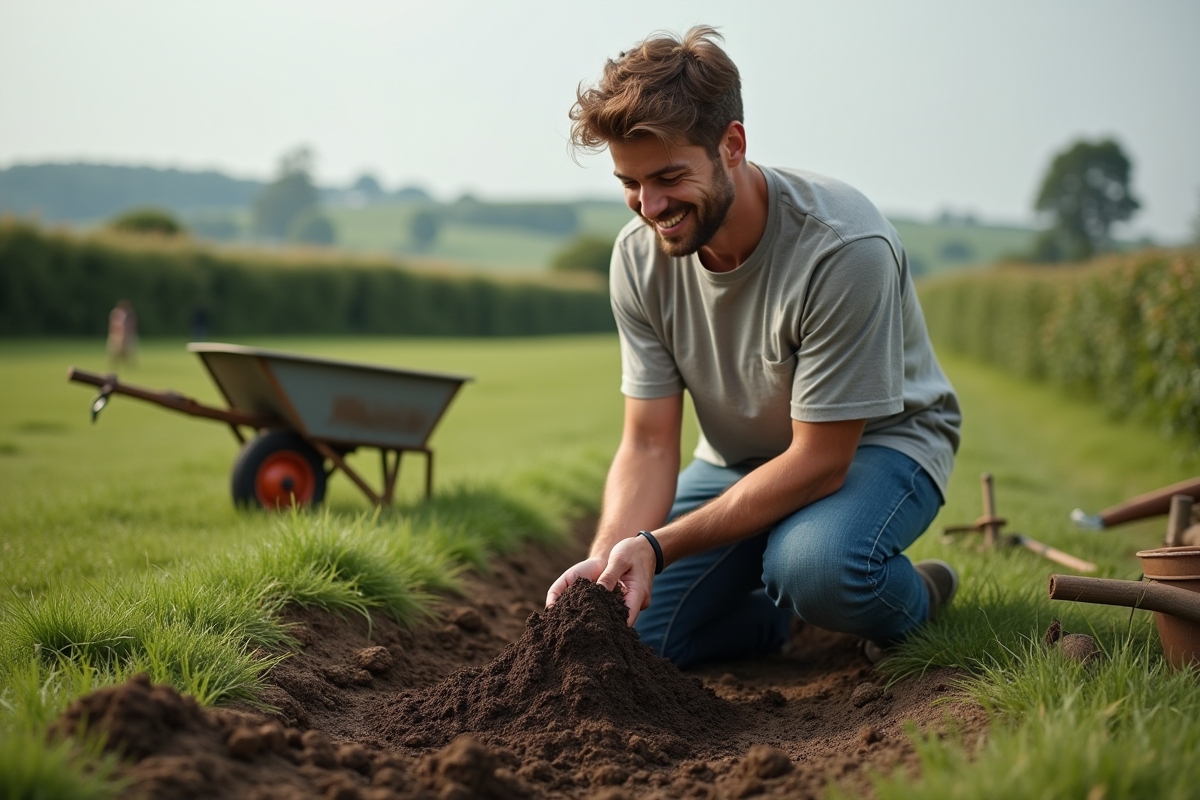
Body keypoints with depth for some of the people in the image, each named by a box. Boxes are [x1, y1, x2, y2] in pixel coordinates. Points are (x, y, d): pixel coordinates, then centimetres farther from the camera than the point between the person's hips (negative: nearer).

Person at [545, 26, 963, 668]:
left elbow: (819, 461, -28)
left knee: (813, 565, -38)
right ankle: (777, 605, 19)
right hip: (739, 459, 5)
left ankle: (914, 597, -2)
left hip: (875, 443, -5)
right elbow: (649, 445, -12)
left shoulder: (846, 248, -32)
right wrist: (608, 558, -32)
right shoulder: (640, 256, -15)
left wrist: (657, 546, -33)